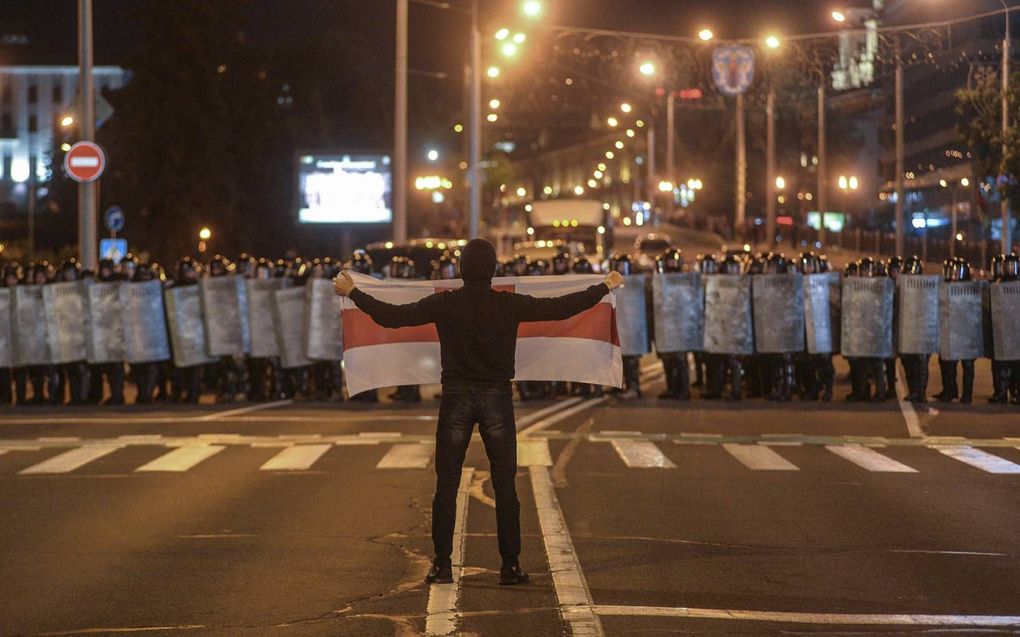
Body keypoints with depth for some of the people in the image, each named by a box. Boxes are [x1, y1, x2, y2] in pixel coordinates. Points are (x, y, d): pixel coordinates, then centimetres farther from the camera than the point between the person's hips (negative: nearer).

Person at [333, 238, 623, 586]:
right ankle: (510, 565, 4)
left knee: (446, 485, 6)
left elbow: (392, 316, -4)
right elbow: (561, 308, -2)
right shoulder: (510, 305, -6)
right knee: (505, 485, 5)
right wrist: (606, 287, 10)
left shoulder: (444, 304, -6)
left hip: (456, 399, 0)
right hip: (497, 399, 0)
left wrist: (352, 293, 8)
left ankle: (442, 564, 4)